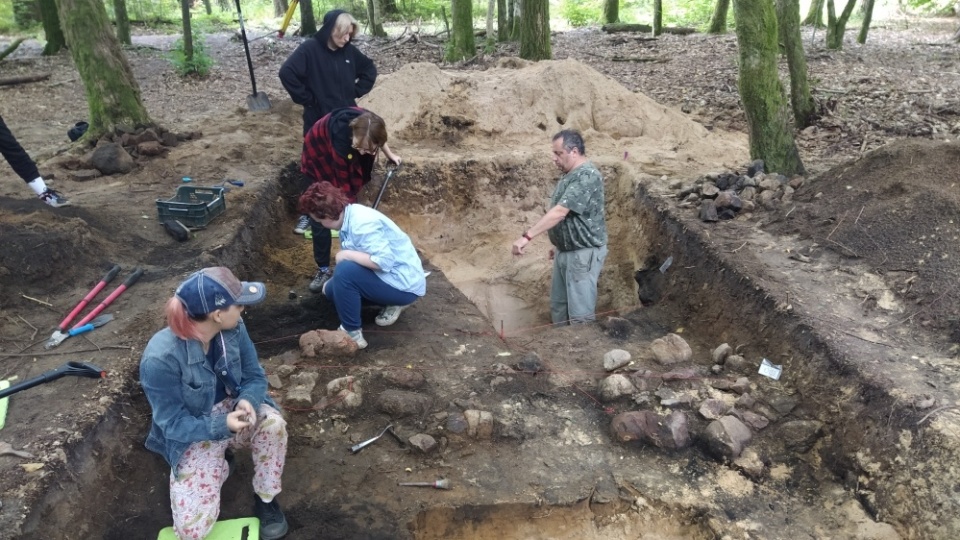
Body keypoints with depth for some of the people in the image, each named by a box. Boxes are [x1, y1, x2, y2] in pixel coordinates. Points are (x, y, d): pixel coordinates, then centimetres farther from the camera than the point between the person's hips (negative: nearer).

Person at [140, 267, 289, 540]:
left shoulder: (233, 328, -16)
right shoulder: (160, 358, -30)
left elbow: (255, 376, -6)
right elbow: (173, 424, -22)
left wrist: (247, 401, -29)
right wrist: (222, 425, -37)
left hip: (232, 409, 3)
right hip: (193, 434, -3)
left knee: (273, 424, -31)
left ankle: (266, 499, -4)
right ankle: (219, 464, 16)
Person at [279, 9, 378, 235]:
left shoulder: (349, 51, 2)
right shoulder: (310, 49, -13)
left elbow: (370, 69, 17)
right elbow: (287, 73, -21)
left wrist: (357, 92, 5)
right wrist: (306, 99, -17)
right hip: (318, 121, -4)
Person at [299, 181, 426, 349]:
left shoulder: (362, 223, -26)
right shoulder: (350, 215, 3)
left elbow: (384, 262, -33)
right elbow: (359, 257, 20)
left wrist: (346, 254, -21)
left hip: (404, 284, -10)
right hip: (386, 277, 10)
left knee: (345, 271, -26)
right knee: (332, 289, 11)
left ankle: (352, 333, -12)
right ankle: (391, 303, 14)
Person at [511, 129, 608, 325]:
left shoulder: (587, 176, -22)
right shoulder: (570, 174, 11)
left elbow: (560, 212, -30)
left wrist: (527, 236, -34)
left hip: (583, 253, -10)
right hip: (565, 250, 10)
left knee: (580, 313, -2)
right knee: (558, 306, 18)